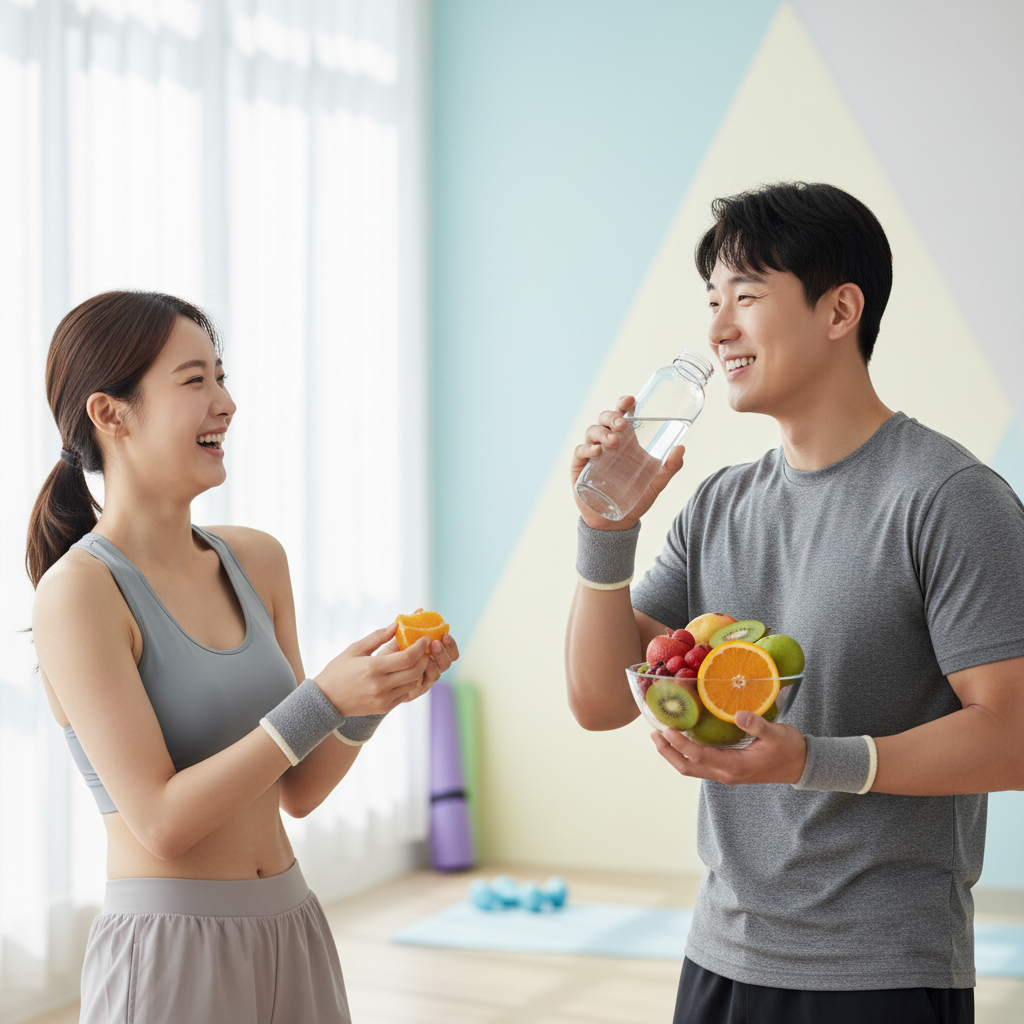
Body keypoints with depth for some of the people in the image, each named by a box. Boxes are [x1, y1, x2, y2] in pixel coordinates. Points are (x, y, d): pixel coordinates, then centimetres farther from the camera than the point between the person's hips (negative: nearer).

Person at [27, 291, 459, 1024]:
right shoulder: (80, 589, -13)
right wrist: (324, 699, -21)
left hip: (292, 933, 6)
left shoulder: (257, 561, 5)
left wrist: (376, 694, -9)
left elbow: (298, 790, 7)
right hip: (167, 953, -6)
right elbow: (162, 821, -18)